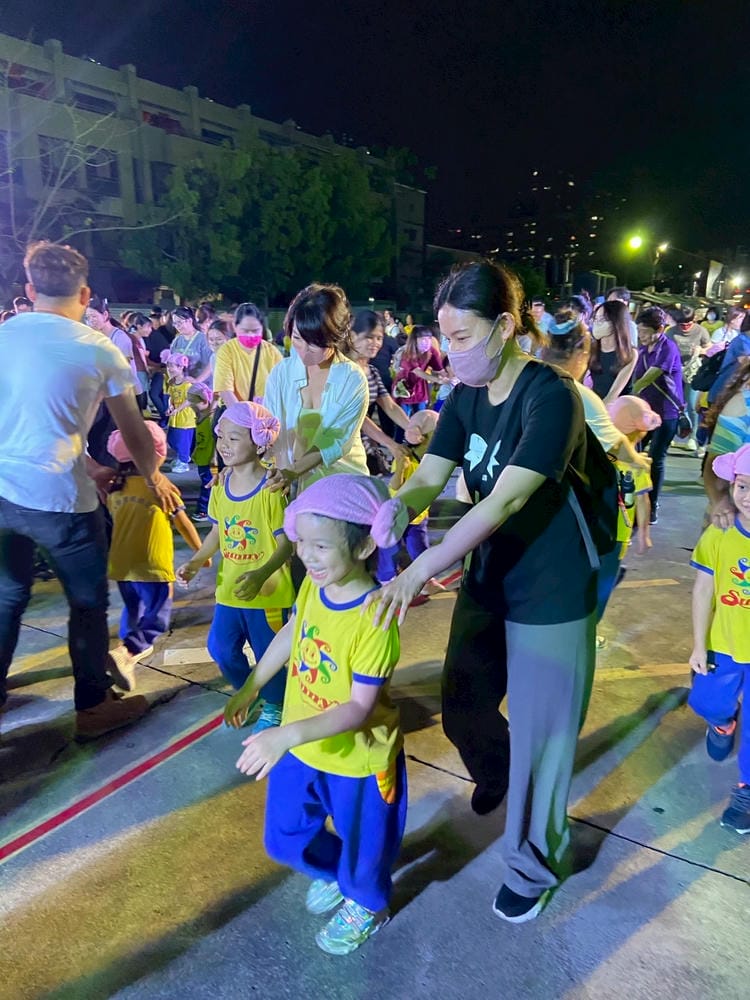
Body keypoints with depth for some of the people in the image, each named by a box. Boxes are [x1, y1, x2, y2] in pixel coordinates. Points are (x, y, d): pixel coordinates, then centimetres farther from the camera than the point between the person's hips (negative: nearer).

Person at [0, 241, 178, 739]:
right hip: (60, 498, -5)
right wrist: (154, 476, 20)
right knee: (89, 602, 12)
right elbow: (134, 431, 2)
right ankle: (93, 707, 24)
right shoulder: (100, 350, -6)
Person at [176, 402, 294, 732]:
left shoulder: (271, 489, -19)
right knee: (221, 649, 16)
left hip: (268, 592, -6)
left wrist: (261, 575, -30)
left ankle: (273, 707, 37)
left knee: (268, 653, 10)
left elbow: (286, 542, -18)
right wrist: (195, 562, 0)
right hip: (228, 588, 6)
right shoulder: (221, 486, 1)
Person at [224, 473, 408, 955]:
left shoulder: (375, 619, -33)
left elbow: (359, 707, -31)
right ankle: (331, 872, 57)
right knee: (285, 837, 26)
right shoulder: (313, 585, -12)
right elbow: (290, 634, 7)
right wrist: (251, 688, 15)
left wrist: (288, 735, -39)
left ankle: (366, 906, 54)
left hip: (357, 759, -6)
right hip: (299, 747, 7)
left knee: (360, 844, 21)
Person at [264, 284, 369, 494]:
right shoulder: (281, 372, 0)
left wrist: (294, 471, -22)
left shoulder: (353, 380, -7)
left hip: (343, 478, -1)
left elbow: (337, 442, -11)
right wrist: (283, 470, -24)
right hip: (292, 484, 2)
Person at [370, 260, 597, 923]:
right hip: (487, 583, 7)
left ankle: (533, 865, 36)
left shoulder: (551, 397, -23)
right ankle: (496, 774, 56)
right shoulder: (467, 397, -1)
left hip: (551, 596, -6)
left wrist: (422, 569, -40)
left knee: (539, 737, 8)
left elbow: (507, 499, -33)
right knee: (462, 711, 20)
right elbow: (426, 481, -7)